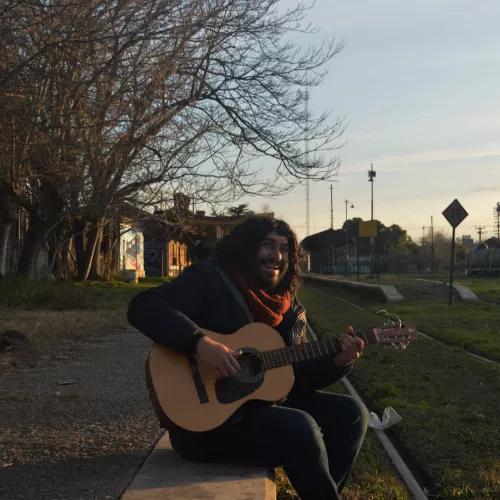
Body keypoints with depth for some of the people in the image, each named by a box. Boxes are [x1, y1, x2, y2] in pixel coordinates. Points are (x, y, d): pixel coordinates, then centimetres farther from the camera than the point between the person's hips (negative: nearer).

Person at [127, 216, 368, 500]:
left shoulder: (289, 309, 10)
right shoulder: (210, 280, -11)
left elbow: (302, 374, 12)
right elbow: (143, 307, -22)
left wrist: (338, 362, -8)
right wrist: (199, 342, -35)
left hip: (266, 402, 8)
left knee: (351, 413, 2)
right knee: (300, 429, -28)